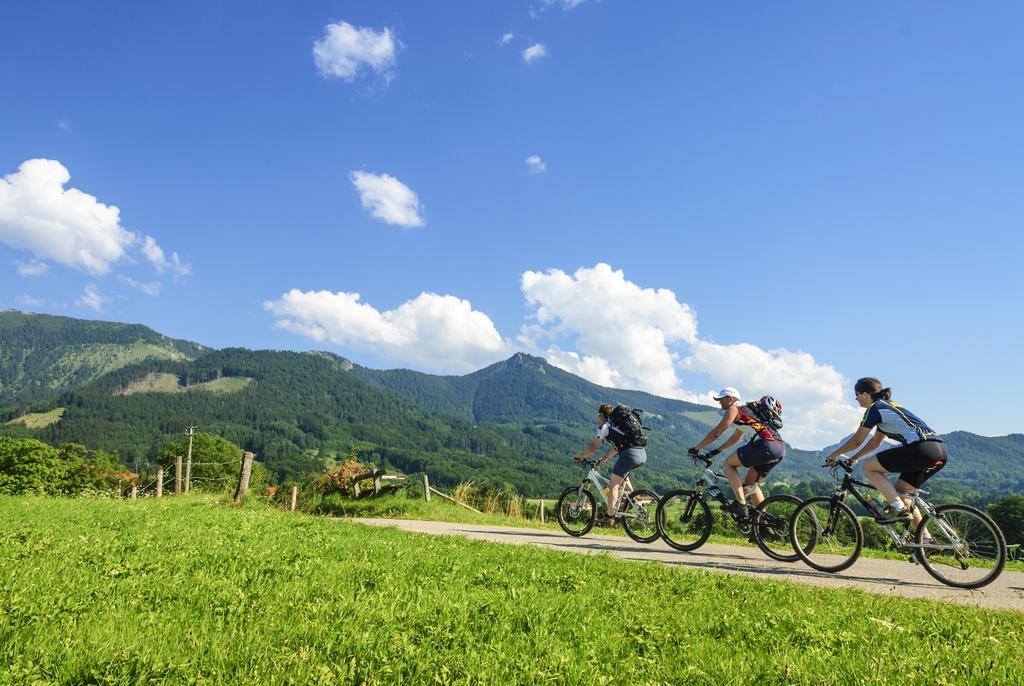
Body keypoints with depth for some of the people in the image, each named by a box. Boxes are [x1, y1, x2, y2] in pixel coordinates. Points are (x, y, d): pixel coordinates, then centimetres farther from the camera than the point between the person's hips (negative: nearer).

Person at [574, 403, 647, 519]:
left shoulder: (604, 426, 3)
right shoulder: (617, 423, 27)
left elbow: (593, 448, 2)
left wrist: (579, 457, 14)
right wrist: (604, 459, 39)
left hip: (630, 454, -8)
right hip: (642, 454, 8)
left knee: (614, 484, 1)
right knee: (619, 471, 33)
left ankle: (610, 515, -6)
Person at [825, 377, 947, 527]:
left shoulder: (875, 408, -1)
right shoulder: (887, 406, 26)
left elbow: (857, 440, 3)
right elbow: (875, 442, 34)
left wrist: (833, 455, 15)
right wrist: (853, 458, 36)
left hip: (922, 449, -10)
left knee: (868, 467, -2)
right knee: (900, 493, 18)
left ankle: (898, 508, -10)